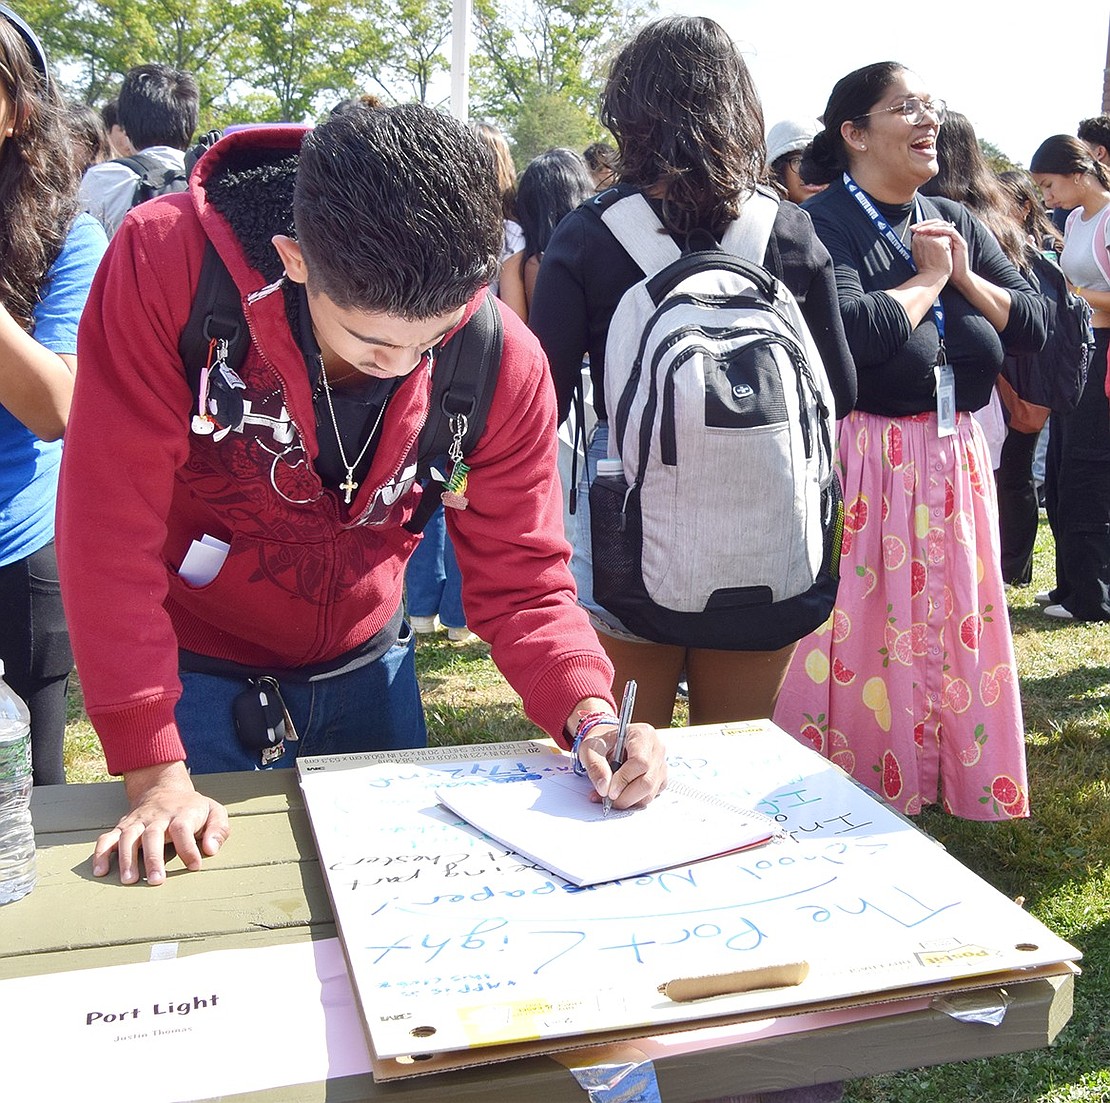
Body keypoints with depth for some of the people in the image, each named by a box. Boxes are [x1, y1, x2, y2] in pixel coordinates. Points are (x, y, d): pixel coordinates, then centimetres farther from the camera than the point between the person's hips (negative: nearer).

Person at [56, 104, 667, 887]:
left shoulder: (505, 363, -20)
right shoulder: (166, 263, -28)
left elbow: (520, 579, -12)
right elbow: (113, 523, -27)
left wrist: (590, 713, -30)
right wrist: (155, 774, -27)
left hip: (365, 668, 3)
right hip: (196, 670, -2)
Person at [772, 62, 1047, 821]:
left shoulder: (955, 221, 13)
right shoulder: (822, 226, -8)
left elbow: (1035, 325, 11)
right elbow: (857, 333, -24)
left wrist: (965, 276, -5)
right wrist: (928, 277, -9)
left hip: (955, 458, 7)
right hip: (862, 460, -6)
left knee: (953, 627, 13)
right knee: (861, 631, 0)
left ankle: (951, 782, 28)